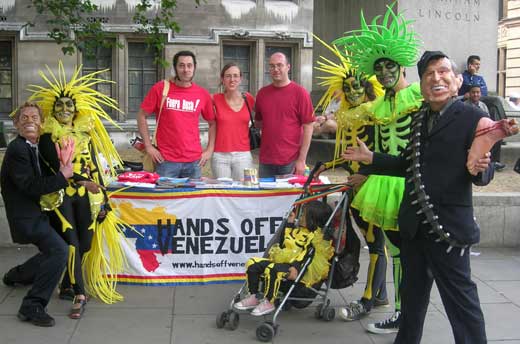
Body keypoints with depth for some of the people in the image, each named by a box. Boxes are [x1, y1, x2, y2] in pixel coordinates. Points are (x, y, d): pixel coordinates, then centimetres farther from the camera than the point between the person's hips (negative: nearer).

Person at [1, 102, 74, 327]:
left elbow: (41, 180, 10)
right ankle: (32, 306, -18)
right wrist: (63, 175, -22)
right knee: (59, 250, -25)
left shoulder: (35, 147, 13)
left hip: (35, 213, 10)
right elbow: (30, 186, -24)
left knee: (51, 252, 26)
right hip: (25, 216, -10)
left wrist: (62, 166, -7)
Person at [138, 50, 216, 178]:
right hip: (166, 161, -2)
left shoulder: (203, 94, 5)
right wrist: (148, 146, -3)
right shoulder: (160, 88, -2)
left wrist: (209, 150, 5)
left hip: (194, 162, 2)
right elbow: (142, 116, 2)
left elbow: (212, 123, 15)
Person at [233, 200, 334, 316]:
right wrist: (289, 223, 24)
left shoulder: (317, 236, -8)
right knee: (253, 263, -2)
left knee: (272, 269, -37)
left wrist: (296, 266, -34)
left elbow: (307, 255, -20)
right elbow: (283, 243, 28)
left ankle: (268, 302, -22)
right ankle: (253, 297, 3)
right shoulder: (299, 230, 20)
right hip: (280, 260, 10)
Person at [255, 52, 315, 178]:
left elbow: (308, 127, -6)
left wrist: (302, 159, -10)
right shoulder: (262, 93, 9)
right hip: (266, 161, 4)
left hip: (291, 162, -4)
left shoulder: (300, 93, -4)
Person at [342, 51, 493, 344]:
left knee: (460, 299, 1)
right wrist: (371, 158, 14)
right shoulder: (420, 118, 10)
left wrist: (479, 169, -34)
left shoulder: (473, 118, -11)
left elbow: (483, 174, -12)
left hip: (448, 225, -7)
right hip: (413, 223, 7)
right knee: (413, 294, 22)